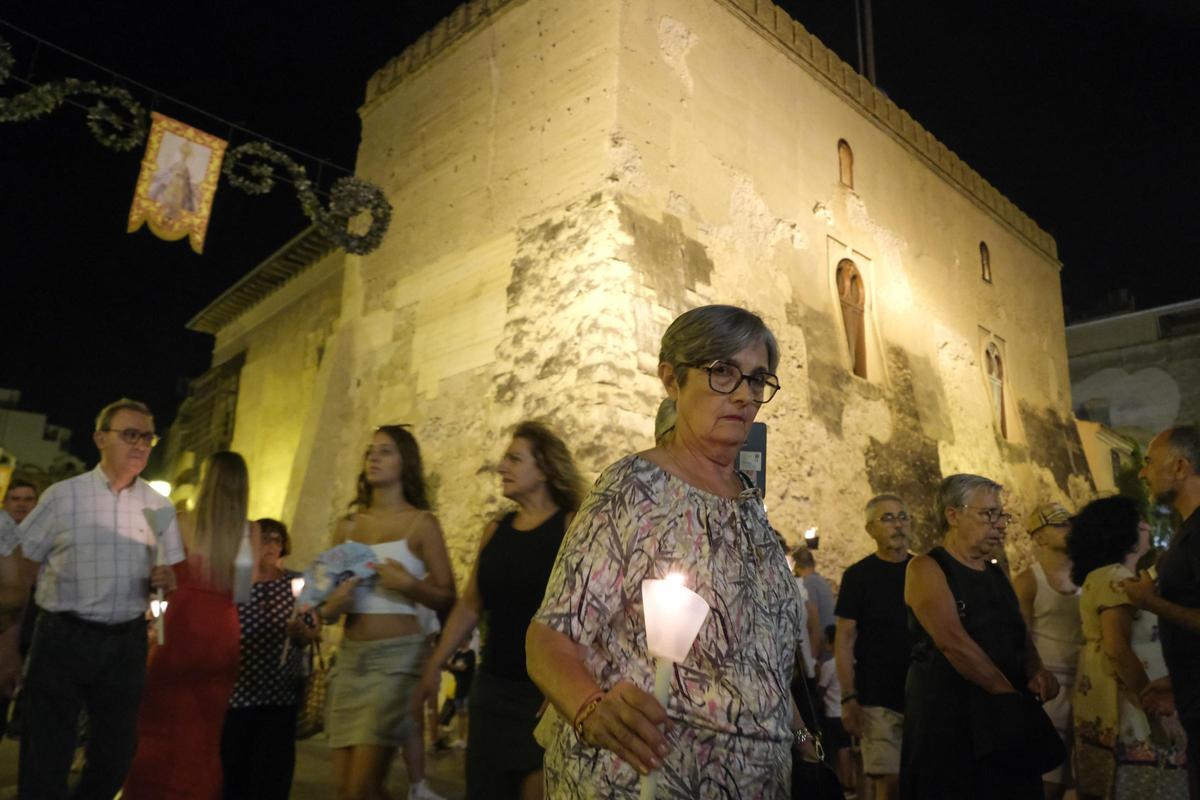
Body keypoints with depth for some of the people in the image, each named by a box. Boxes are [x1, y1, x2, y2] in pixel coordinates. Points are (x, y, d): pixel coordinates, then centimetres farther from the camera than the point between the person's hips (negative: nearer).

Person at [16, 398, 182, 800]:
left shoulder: (159, 505, 6)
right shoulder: (63, 495, -3)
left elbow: (172, 575, 11)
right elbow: (20, 566, 1)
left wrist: (166, 579, -12)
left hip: (127, 644, 3)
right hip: (63, 639, -3)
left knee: (117, 753, 13)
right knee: (46, 756, 4)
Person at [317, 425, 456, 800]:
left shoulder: (421, 523, -4)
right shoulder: (347, 525, 9)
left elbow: (448, 599, -4)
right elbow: (326, 598, 15)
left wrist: (408, 585, -20)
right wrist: (330, 608, -7)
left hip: (397, 656, -5)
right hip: (350, 656, 5)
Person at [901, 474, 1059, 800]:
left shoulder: (997, 574, 15)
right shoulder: (927, 568, -9)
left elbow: (1021, 634, 14)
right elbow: (952, 641, -19)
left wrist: (1036, 672, -7)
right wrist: (1010, 692, -17)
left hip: (1005, 715, 7)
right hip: (945, 716, -7)